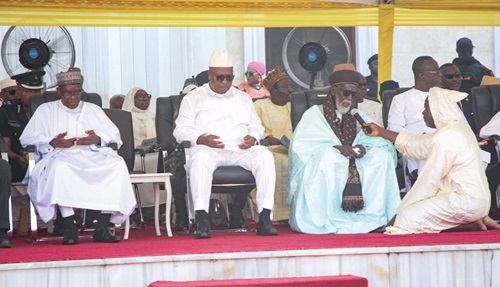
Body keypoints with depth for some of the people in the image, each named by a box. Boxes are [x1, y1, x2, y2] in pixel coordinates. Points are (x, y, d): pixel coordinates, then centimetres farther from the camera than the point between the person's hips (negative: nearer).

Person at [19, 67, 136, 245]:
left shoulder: (94, 110, 25)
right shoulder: (46, 110, 17)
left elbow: (115, 136, 15)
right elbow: (26, 138, 6)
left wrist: (98, 139, -7)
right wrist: (53, 143, -11)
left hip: (94, 156, 2)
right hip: (61, 156, -2)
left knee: (118, 164, -29)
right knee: (60, 167, -40)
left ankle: (102, 228, -30)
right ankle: (69, 228, -38)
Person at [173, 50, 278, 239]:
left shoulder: (243, 98, 28)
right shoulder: (193, 98, 16)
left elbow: (256, 126, 24)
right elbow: (181, 130, 6)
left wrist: (253, 137, -1)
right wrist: (201, 139, -15)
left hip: (240, 150, 3)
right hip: (208, 150, -3)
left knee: (264, 155, -29)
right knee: (200, 156, -40)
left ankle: (265, 218, -35)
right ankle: (202, 221, -45)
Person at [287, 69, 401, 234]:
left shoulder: (357, 116, 21)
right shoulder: (314, 114, 8)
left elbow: (381, 140, 7)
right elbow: (300, 146, -9)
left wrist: (363, 147, -16)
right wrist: (335, 148, -20)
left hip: (355, 168, 4)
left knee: (383, 156, -18)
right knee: (329, 156, -35)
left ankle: (373, 217, -23)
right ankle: (327, 221, -30)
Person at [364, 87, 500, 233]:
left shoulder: (446, 138, -18)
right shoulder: (458, 129, 14)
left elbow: (429, 181, -15)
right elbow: (416, 144, 23)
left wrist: (402, 209, -6)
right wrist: (380, 132, 26)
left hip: (465, 202, -10)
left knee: (408, 218, -12)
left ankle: (471, 225, -7)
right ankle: (476, 219, 7)